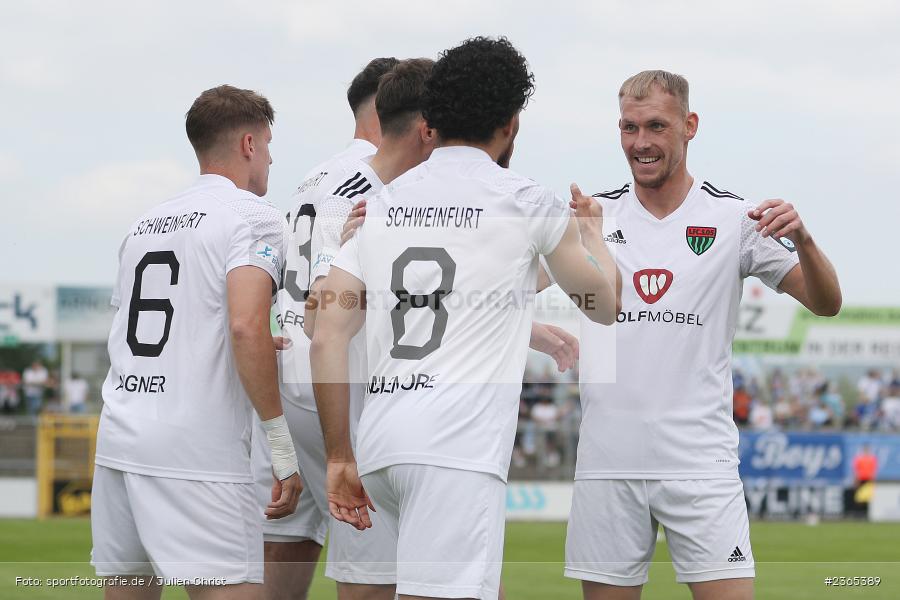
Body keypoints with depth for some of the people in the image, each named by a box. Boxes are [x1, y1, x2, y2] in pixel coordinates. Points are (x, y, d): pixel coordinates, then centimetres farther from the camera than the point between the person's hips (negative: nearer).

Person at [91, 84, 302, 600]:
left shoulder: (143, 226, 20)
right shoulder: (252, 215, -3)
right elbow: (246, 326, -17)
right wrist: (282, 444, -14)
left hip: (118, 440, 8)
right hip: (196, 456, -7)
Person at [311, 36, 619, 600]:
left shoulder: (382, 202, 15)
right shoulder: (524, 200, 2)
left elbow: (327, 339, 9)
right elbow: (604, 303, 17)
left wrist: (340, 457, 14)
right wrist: (592, 231, 38)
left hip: (381, 445, 7)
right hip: (457, 448, -7)